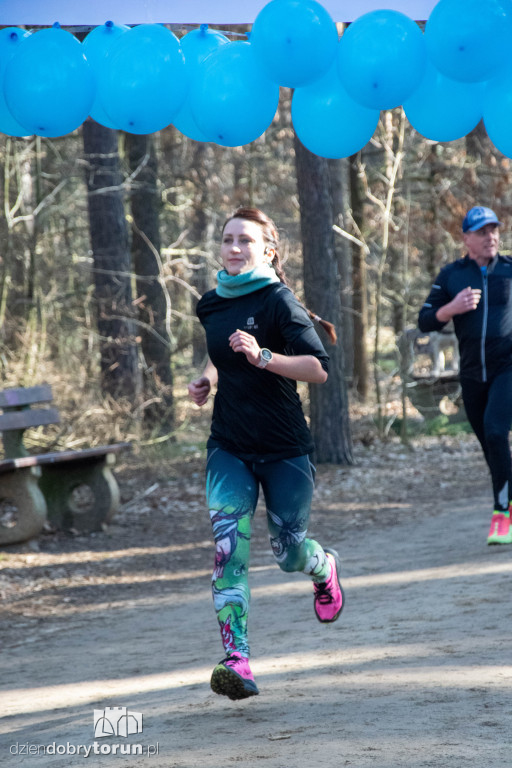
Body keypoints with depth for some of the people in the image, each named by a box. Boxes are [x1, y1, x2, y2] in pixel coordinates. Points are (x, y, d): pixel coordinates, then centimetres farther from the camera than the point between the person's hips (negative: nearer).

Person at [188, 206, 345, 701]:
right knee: (227, 544, -16)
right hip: (230, 447, 4)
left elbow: (318, 369, -21)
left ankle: (324, 568, 47)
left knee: (288, 552, 8)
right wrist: (206, 379, 10)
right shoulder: (210, 306, 8)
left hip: (284, 449, -4)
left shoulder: (278, 301, -12)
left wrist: (262, 356, -32)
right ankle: (236, 660, -22)